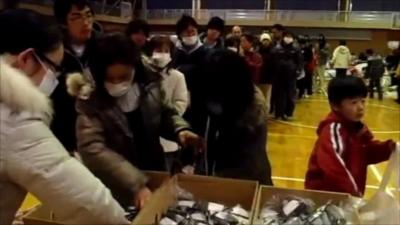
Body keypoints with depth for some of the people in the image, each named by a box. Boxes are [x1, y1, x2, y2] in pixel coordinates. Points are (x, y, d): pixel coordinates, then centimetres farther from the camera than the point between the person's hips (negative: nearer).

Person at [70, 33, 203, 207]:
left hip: (156, 177, 4)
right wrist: (135, 185, -35)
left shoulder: (149, 86, -8)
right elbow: (93, 150, -29)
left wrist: (180, 129, -11)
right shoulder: (90, 103, -20)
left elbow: (165, 114, 10)